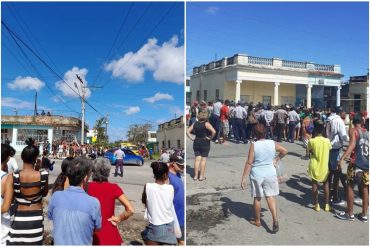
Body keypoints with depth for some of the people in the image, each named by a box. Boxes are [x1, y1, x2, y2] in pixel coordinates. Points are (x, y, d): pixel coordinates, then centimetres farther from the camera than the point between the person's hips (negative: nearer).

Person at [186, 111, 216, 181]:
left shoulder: (195, 124, 3)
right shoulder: (206, 124, -11)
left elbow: (187, 131, 5)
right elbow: (214, 131, -23)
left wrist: (192, 138, 4)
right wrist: (210, 138, -10)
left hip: (196, 143, 4)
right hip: (205, 143, -4)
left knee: (197, 159, 9)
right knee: (203, 160, 4)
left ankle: (196, 176, 12)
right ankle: (201, 176, 9)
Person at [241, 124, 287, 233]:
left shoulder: (253, 145, -14)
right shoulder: (272, 143, -3)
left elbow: (249, 163, -15)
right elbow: (284, 151, 10)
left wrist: (243, 178, -11)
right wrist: (276, 159, 21)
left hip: (257, 174, -2)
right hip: (270, 173, 3)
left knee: (257, 198, 12)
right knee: (270, 197, 10)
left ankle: (257, 220, 27)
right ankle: (275, 219, -5)